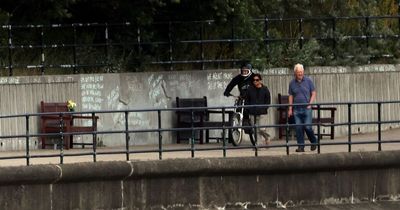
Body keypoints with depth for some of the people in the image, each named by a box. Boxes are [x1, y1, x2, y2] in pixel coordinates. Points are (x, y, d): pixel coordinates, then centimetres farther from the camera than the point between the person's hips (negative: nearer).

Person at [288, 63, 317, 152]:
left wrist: (310, 104, -8)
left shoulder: (308, 81, 0)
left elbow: (313, 93, 4)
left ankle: (313, 142, 16)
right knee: (298, 128, 0)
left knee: (308, 127, -7)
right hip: (296, 109, 3)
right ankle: (301, 146, 6)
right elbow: (291, 96, 11)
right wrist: (290, 109, 5)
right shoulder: (292, 83, 7)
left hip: (307, 108, -3)